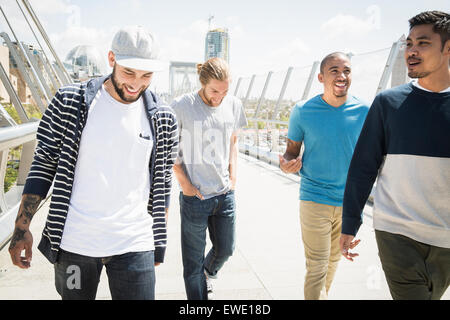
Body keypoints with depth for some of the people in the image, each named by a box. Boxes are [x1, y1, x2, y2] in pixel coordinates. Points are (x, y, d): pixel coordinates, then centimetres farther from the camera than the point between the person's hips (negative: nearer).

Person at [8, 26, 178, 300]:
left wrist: (160, 241, 10)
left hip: (135, 246, 0)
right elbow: (44, 165, 0)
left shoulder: (163, 119, -1)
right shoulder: (69, 102, -5)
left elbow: (162, 183, 7)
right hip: (73, 243, 0)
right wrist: (22, 228, -2)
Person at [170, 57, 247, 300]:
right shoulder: (182, 106, -12)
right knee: (194, 260, 8)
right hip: (195, 196, -4)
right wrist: (185, 184, -7)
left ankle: (207, 275, 51)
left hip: (225, 194, 5)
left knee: (225, 249, 20)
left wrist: (233, 177, 7)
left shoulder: (233, 104, 2)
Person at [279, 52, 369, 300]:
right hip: (314, 198, -3)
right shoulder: (302, 111, -7)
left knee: (334, 260, 21)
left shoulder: (363, 111, -3)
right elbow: (292, 150, 2)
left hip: (350, 200, 3)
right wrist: (287, 165, -20)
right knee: (317, 266, -1)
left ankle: (322, 294, 44)